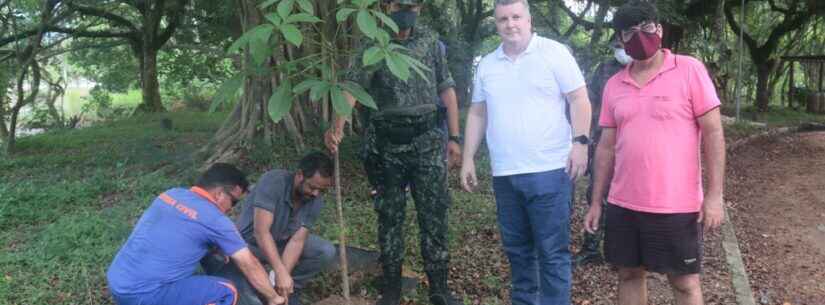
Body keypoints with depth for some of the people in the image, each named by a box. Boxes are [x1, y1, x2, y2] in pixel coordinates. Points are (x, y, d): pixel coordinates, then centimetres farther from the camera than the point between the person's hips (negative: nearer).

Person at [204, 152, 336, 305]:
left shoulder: (316, 202, -14)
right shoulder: (273, 181, -30)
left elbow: (297, 241, -19)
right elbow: (261, 232, -35)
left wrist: (284, 274, -33)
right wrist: (281, 272, -40)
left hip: (281, 243, 4)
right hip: (248, 242, -4)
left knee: (327, 252, -17)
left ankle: (290, 290, 2)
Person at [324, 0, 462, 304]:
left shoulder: (430, 40, 7)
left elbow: (446, 88, 8)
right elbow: (352, 85, -15)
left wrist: (454, 136, 4)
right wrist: (337, 126, -32)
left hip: (427, 141, 1)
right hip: (387, 144, 0)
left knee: (434, 215, 2)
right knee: (389, 216, 8)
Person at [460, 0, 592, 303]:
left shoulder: (554, 52, -1)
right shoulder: (487, 65, 13)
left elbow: (579, 100, -3)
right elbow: (477, 114, 16)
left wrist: (580, 142, -14)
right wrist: (468, 159, 12)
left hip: (549, 171, -5)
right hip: (504, 175, 5)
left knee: (552, 252, 0)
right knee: (516, 249, 16)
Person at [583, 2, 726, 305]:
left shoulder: (690, 70, -5)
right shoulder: (614, 85, 7)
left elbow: (713, 132, -7)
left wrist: (714, 195, -12)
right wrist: (596, 201, 10)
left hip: (677, 207, -4)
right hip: (623, 206, 4)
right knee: (629, 275, 14)